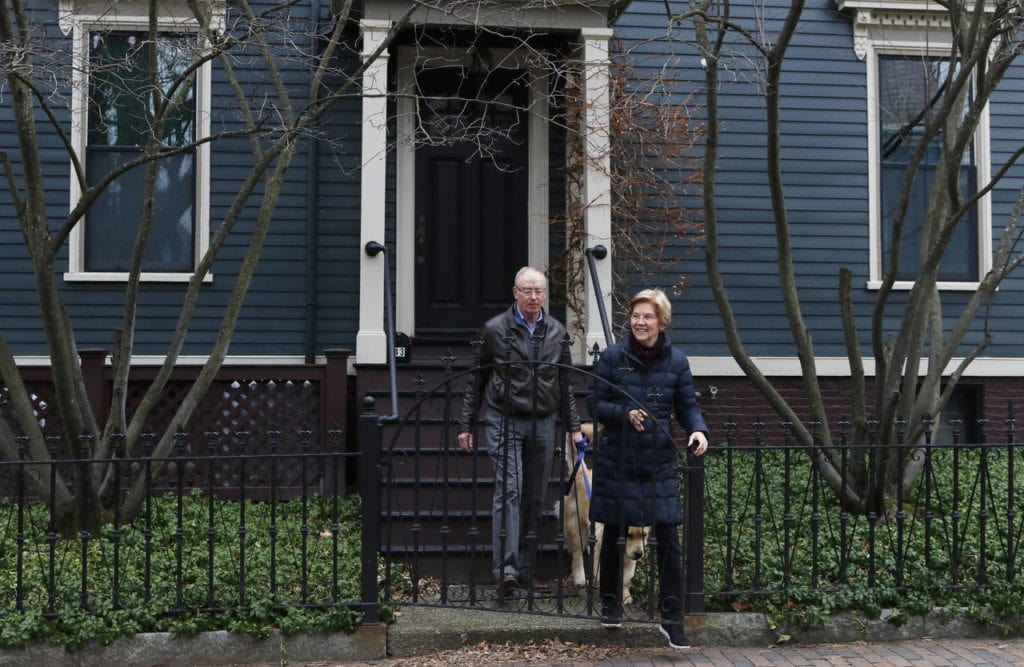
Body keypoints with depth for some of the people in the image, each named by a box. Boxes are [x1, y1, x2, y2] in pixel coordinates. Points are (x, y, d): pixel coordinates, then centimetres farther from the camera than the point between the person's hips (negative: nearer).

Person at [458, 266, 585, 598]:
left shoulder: (557, 332, 10)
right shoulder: (495, 329, 0)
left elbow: (564, 384, 16)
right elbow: (476, 380, 5)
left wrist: (573, 427, 12)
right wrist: (466, 425, 3)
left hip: (542, 422, 4)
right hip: (504, 421, -4)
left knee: (535, 496, 6)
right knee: (509, 489, -15)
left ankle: (525, 567, 16)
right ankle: (506, 568, -19)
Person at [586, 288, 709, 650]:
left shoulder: (677, 361, 0)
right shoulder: (613, 356, -4)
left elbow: (688, 406, 5)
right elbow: (595, 403, -2)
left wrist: (698, 430, -16)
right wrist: (625, 413, -20)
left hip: (660, 465, 1)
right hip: (616, 461, 0)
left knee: (668, 541, -2)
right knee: (614, 535, 13)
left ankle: (672, 619, 7)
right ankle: (610, 603, 33)